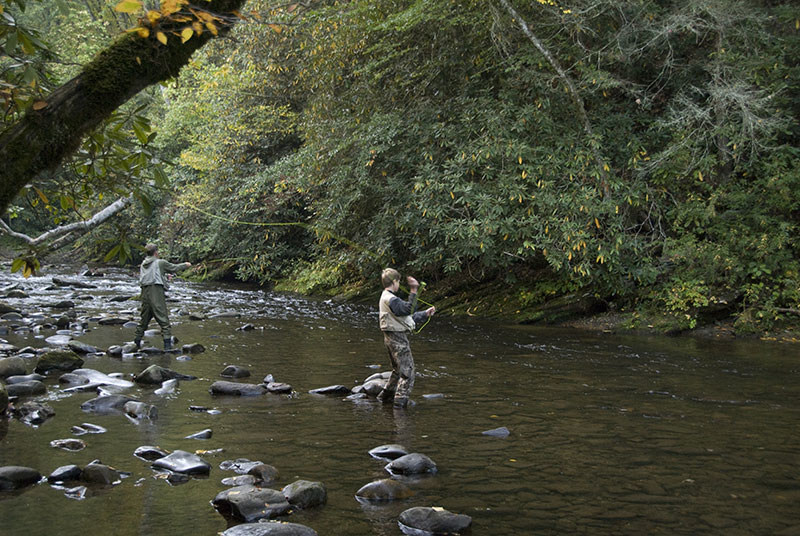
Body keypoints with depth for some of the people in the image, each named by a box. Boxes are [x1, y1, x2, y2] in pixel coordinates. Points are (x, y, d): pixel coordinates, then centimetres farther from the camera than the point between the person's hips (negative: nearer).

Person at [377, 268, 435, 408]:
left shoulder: (386, 298, 18)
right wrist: (414, 291, -28)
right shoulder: (390, 299, -16)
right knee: (407, 371, -7)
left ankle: (385, 396, 28)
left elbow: (406, 316, 23)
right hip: (397, 338, -11)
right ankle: (400, 400, -8)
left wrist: (425, 314, 23)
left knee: (398, 370, 22)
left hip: (392, 338, 11)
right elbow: (408, 309, -27)